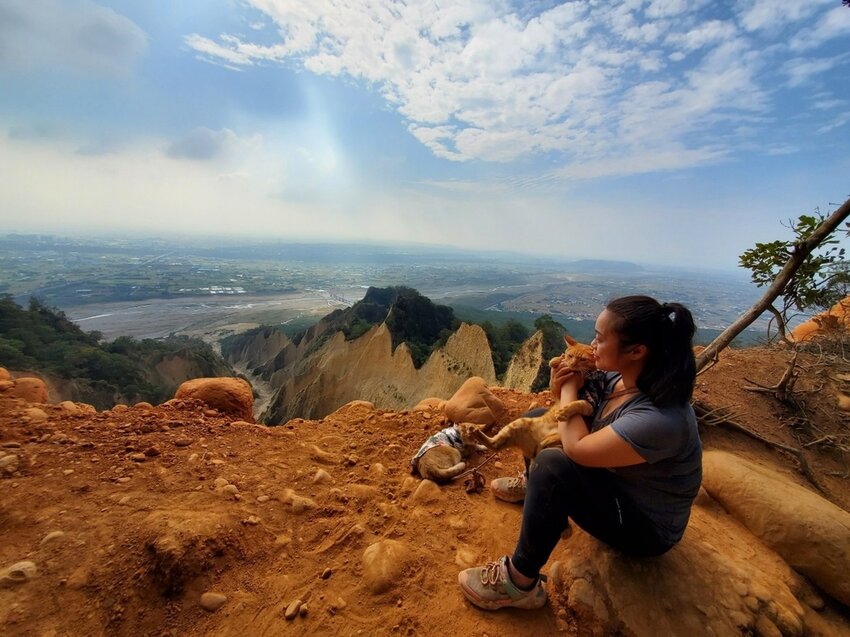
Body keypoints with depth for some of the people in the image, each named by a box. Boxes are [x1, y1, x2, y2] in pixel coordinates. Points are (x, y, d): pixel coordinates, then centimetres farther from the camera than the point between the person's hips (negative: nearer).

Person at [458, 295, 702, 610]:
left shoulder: (660, 420, -38)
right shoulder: (618, 375, -14)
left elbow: (577, 448, -35)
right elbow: (584, 417, 1)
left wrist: (569, 387, -22)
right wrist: (561, 391, -21)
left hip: (646, 527, -8)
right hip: (612, 477, 8)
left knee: (552, 467, -34)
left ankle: (520, 583, -13)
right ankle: (532, 486, 34)